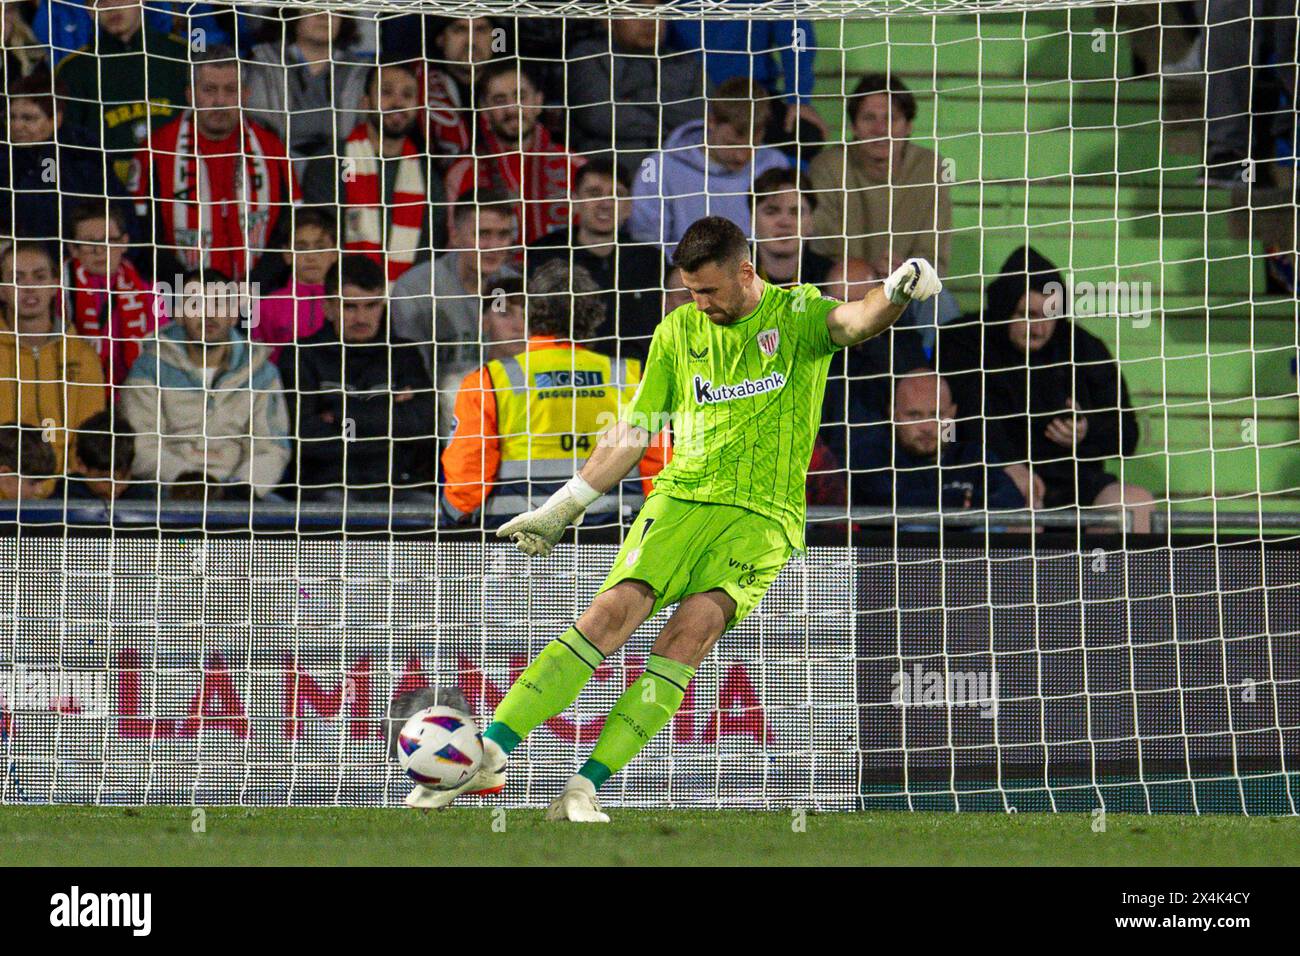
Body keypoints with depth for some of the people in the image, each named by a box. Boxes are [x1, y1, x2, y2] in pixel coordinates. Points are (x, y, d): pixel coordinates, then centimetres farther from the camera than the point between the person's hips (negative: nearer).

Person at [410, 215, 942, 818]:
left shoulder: (796, 315, 4)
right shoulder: (678, 332, 14)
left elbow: (854, 322, -17)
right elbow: (633, 431, 20)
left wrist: (893, 295, -40)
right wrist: (563, 509, 20)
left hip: (764, 514, -3)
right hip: (682, 494, 3)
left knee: (694, 626, -24)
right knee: (616, 609, -20)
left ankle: (585, 787, -27)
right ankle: (490, 753, -24)